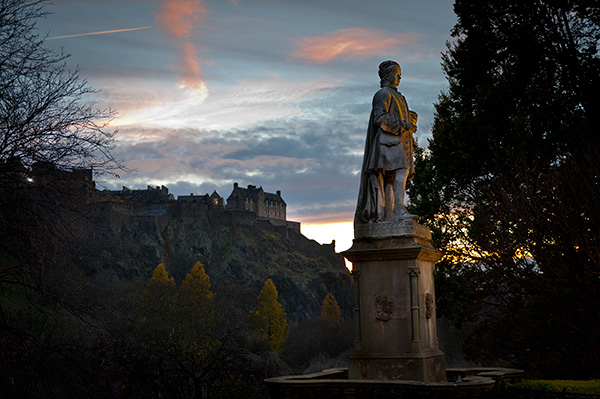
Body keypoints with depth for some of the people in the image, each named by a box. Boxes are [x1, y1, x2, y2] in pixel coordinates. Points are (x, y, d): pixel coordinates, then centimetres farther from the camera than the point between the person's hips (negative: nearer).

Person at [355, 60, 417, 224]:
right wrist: (402, 125, -16)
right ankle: (399, 210, -35)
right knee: (402, 170, -25)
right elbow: (380, 118, -13)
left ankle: (388, 216, -5)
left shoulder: (395, 96, 29)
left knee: (392, 177, 0)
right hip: (389, 139, -9)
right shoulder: (383, 94, -1)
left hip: (398, 141, 9)